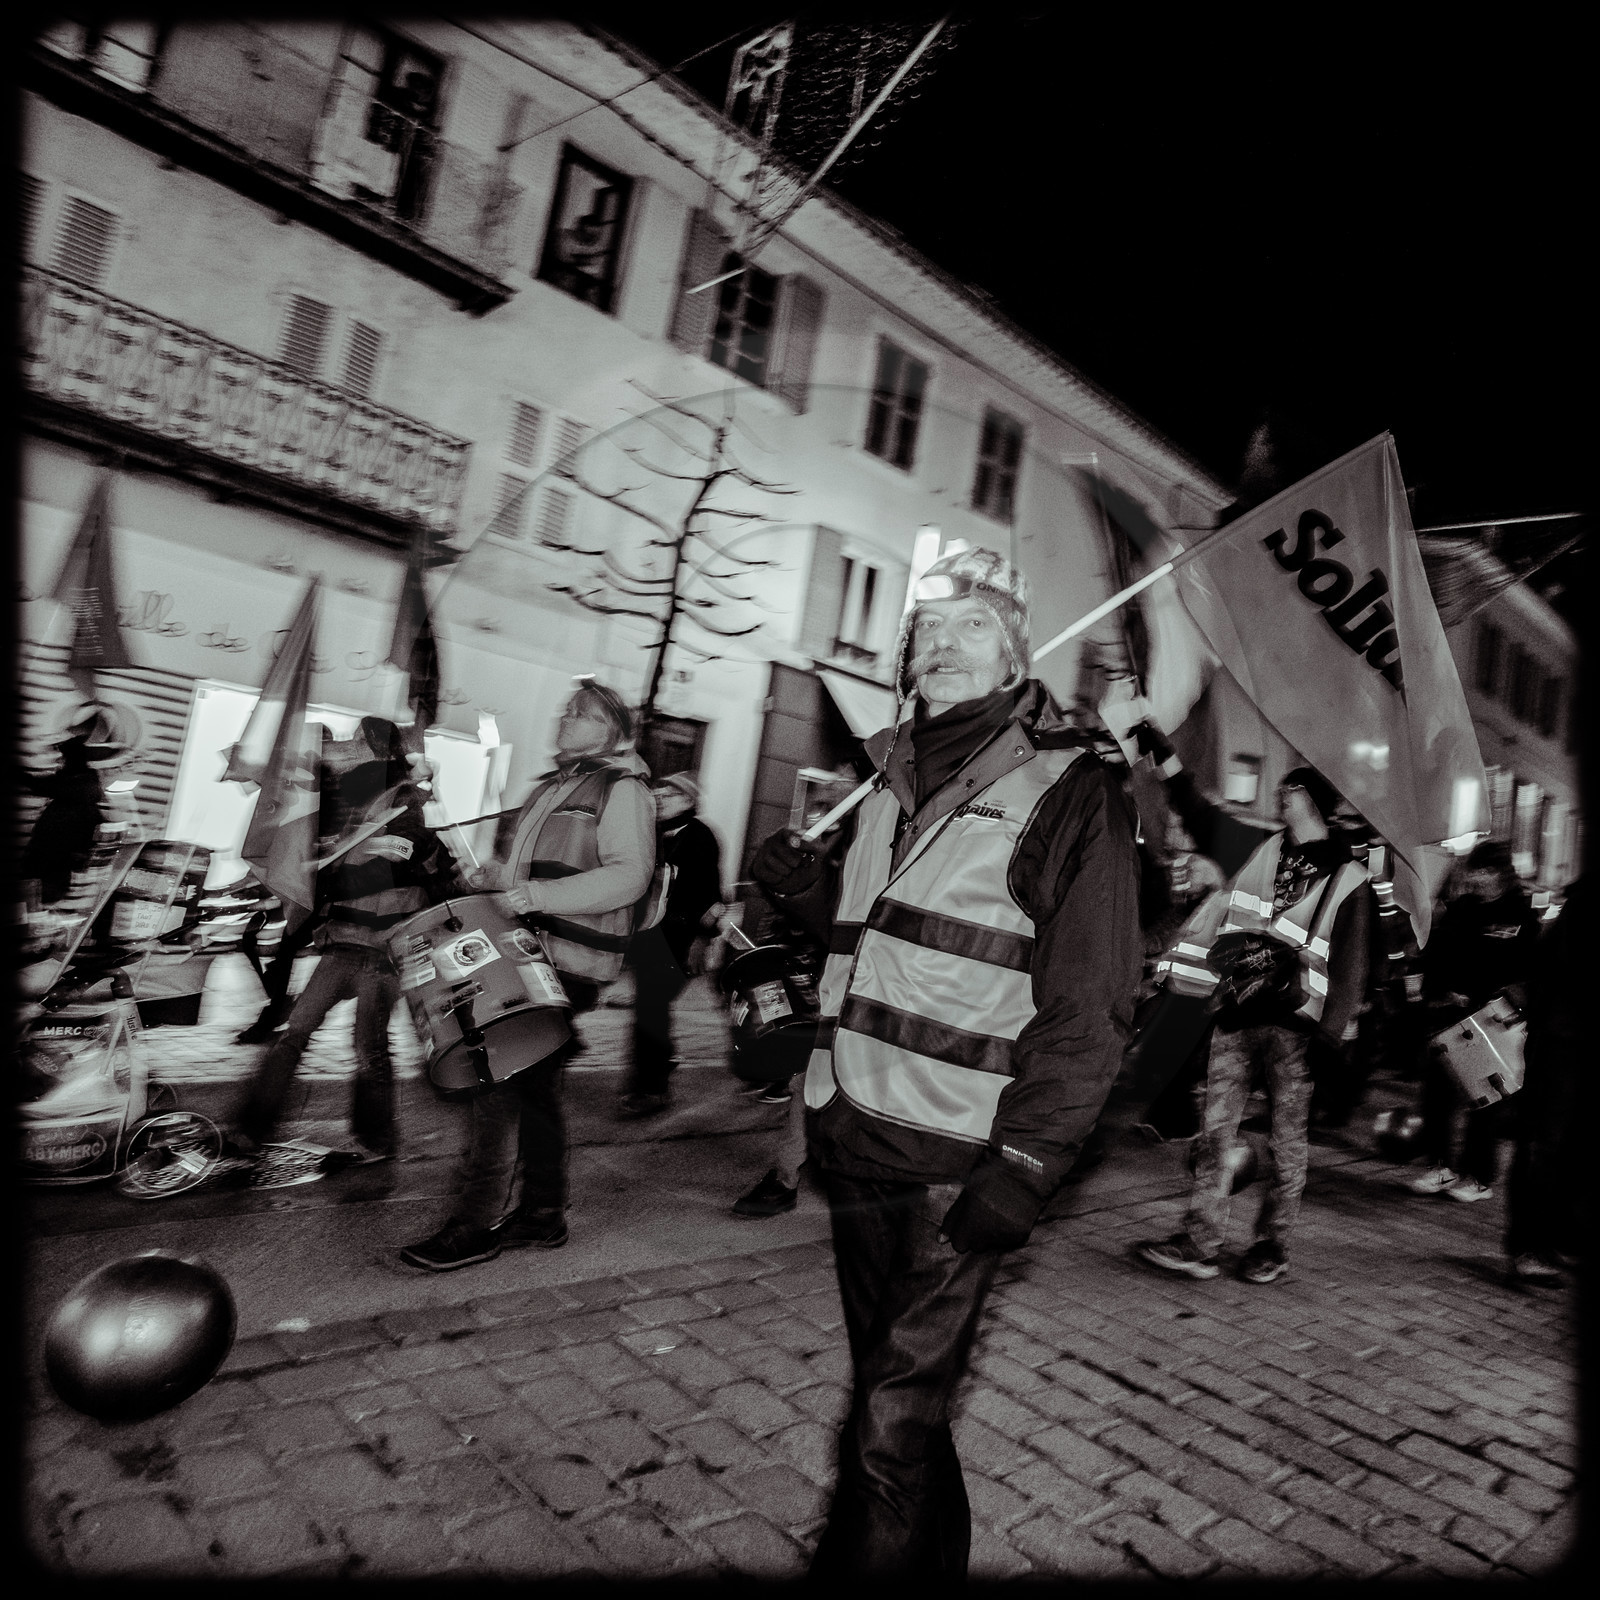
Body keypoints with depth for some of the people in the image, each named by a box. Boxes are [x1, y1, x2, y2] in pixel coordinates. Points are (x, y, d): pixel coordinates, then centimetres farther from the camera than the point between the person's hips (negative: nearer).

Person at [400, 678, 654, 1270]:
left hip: (568, 964, -8)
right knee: (534, 1086, 13)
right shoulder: (547, 788, 22)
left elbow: (629, 874, -19)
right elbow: (511, 865, 29)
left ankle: (476, 1225, 0)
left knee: (497, 1079, -10)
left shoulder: (621, 789, -5)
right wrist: (483, 879, 5)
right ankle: (542, 1214, 26)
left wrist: (537, 895, -25)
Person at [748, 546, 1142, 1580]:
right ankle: (933, 1560, 43)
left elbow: (1089, 1004, -13)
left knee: (895, 1423, -2)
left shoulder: (1069, 794, -8)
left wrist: (1028, 1164, -19)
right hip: (854, 1137, 7)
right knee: (892, 1386, 21)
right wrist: (813, 890, 6)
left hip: (959, 1162, -7)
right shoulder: (894, 784, 14)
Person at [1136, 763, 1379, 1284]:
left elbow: (1350, 970, -5)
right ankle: (1200, 1242, 7)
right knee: (1216, 1129, 2)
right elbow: (1200, 817, 17)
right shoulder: (1261, 851, 11)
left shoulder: (1348, 881, -2)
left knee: (1288, 1140, 8)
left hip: (1295, 1026, -4)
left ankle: (1273, 1244, 24)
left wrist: (1332, 1037, -10)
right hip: (1235, 1016, 4)